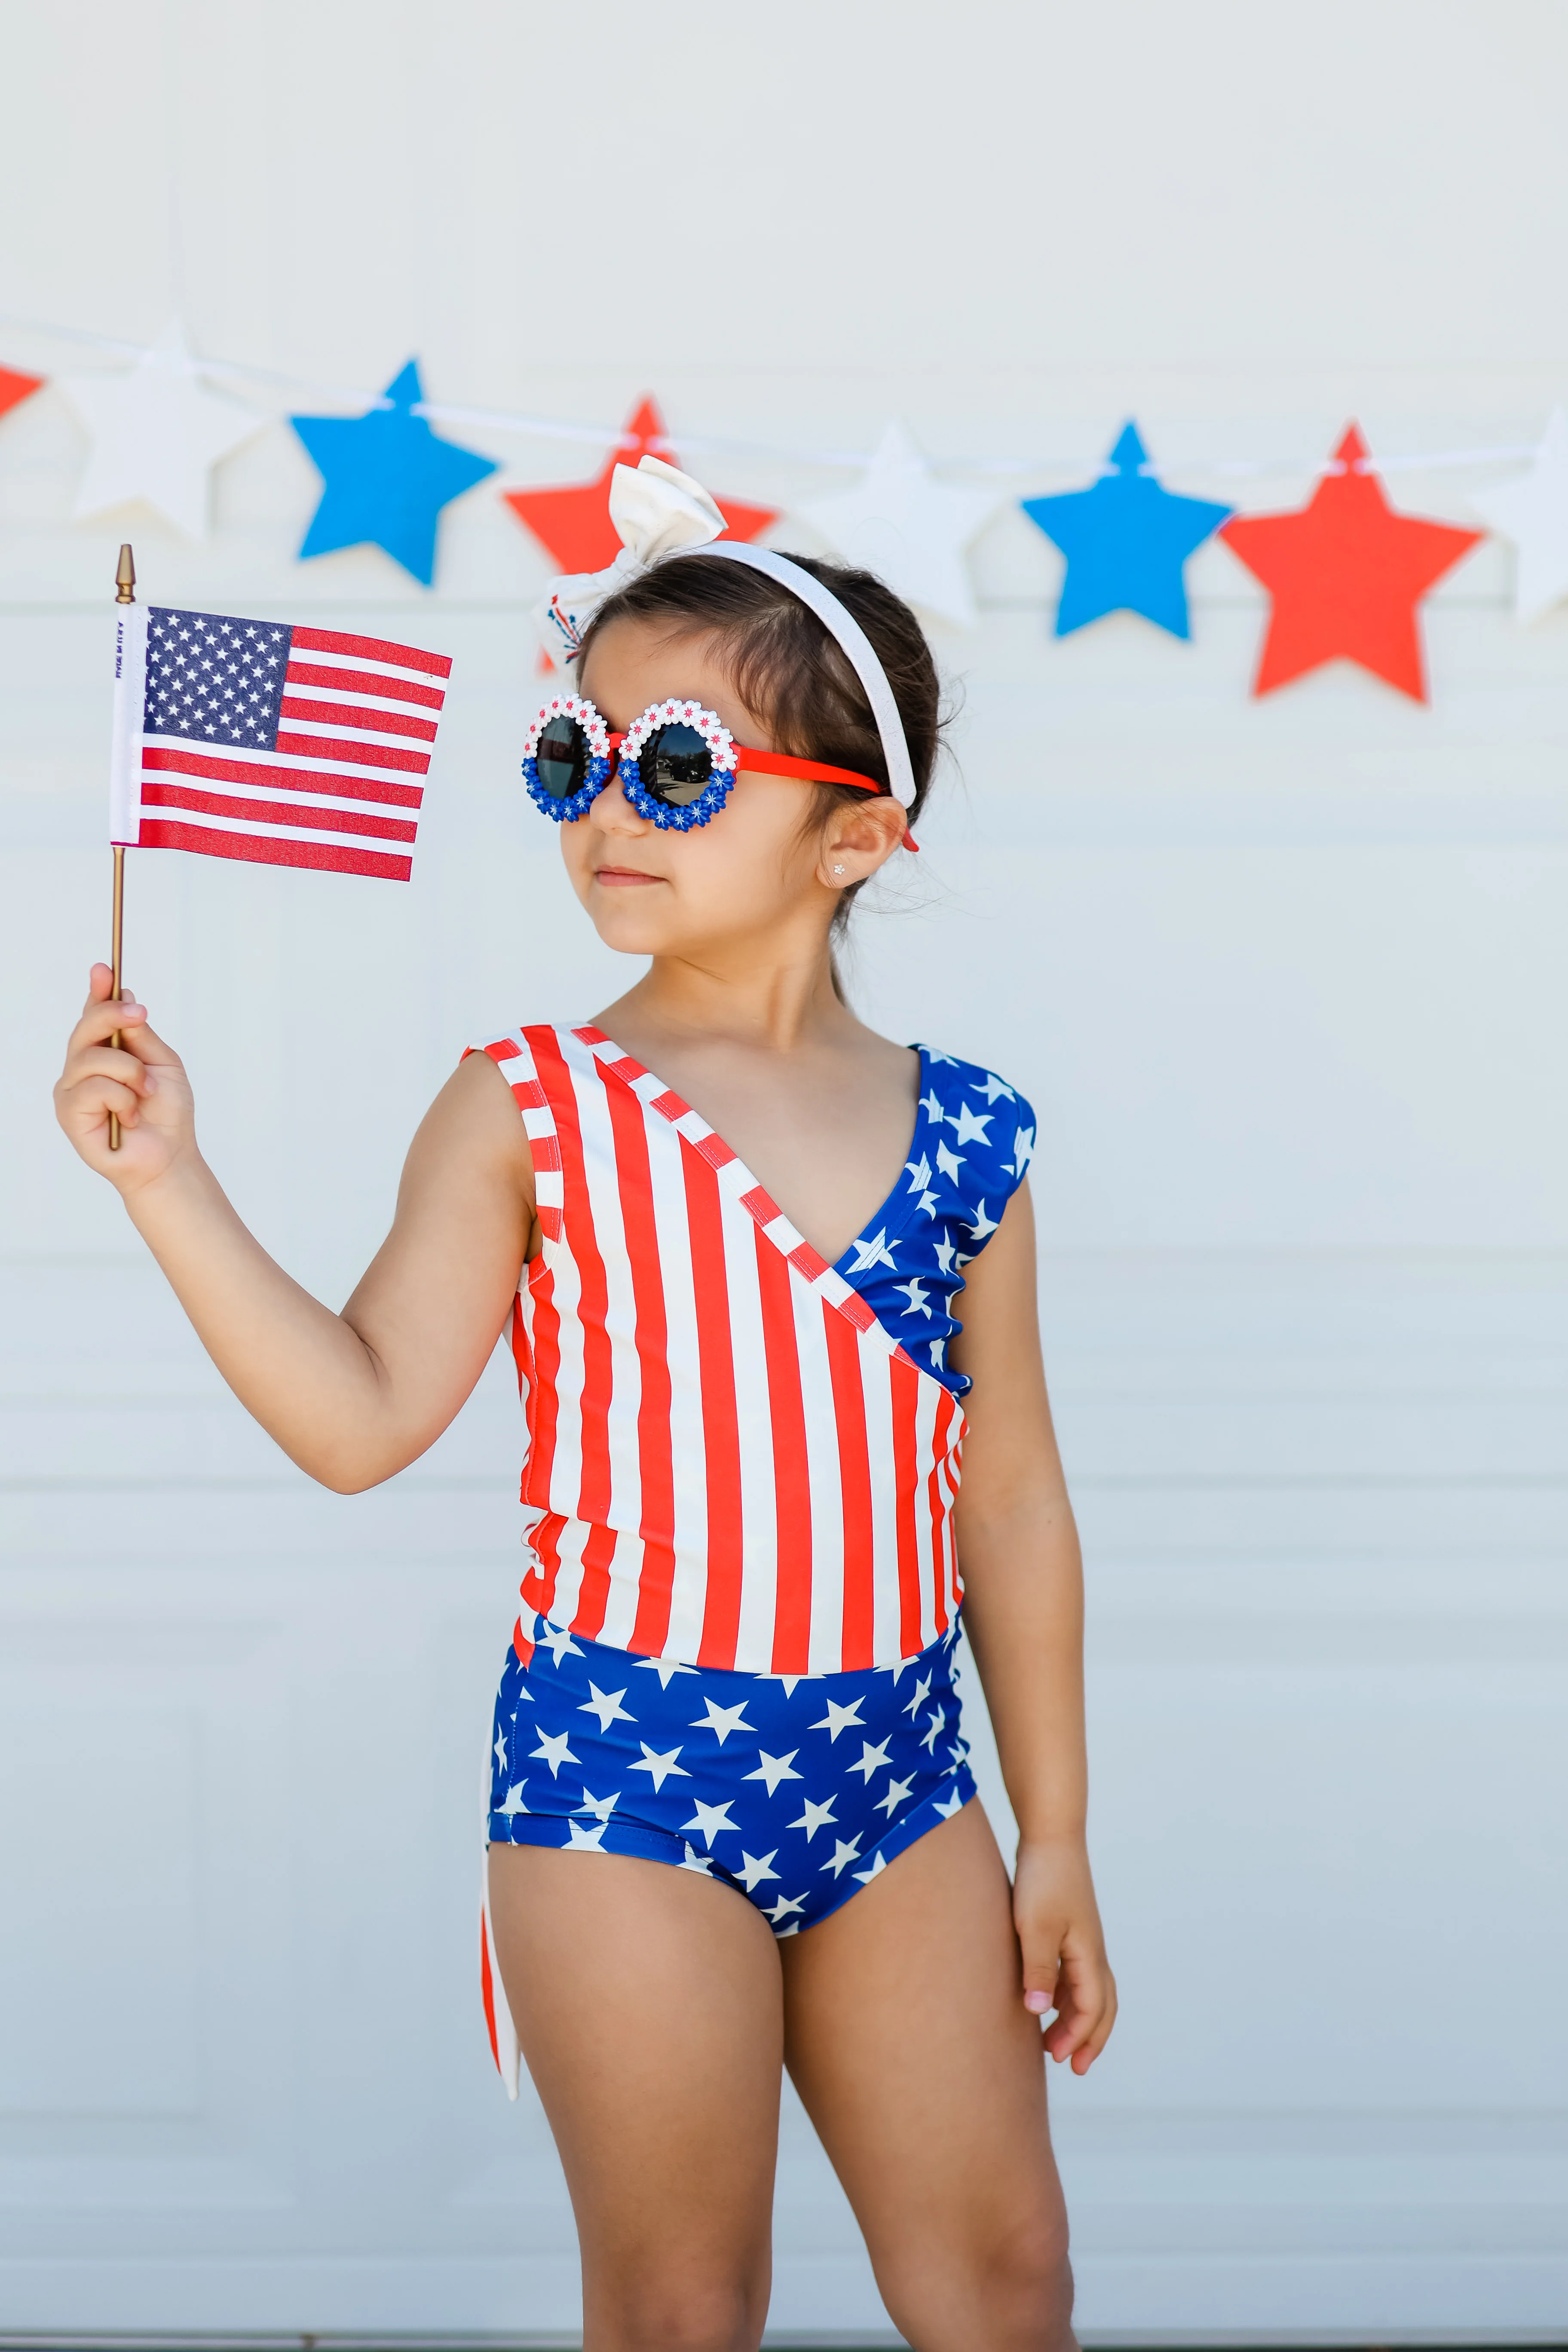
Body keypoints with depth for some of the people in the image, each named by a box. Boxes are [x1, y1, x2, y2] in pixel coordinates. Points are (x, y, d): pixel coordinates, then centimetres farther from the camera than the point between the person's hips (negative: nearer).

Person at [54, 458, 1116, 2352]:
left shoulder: (962, 1133, 3)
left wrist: (1056, 1839, 10)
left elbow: (1013, 1504, 8)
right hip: (627, 1765, -3)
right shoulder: (529, 1111, -4)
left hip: (895, 1773, 3)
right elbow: (365, 1417, -9)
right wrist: (167, 1178, -18)